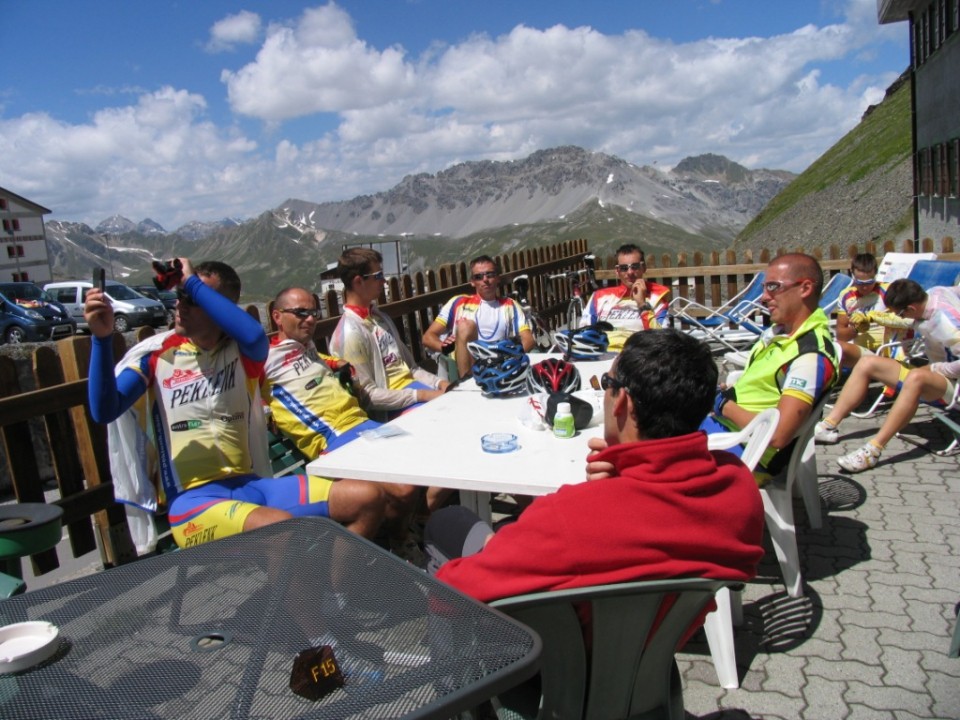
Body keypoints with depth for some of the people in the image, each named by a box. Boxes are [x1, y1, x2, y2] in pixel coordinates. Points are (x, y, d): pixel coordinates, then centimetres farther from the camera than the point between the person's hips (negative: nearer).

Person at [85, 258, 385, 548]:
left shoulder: (240, 349, 5)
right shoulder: (154, 353, 2)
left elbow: (256, 336, -21)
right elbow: (104, 411, -10)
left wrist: (192, 283, -15)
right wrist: (102, 337, -20)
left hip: (251, 484, 4)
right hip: (191, 497, -3)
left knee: (368, 498, -11)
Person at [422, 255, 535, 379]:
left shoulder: (510, 305, 22)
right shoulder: (459, 302, 18)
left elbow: (528, 340, 10)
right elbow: (428, 337, 12)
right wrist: (445, 347, -14)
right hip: (465, 366, 1)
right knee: (466, 325, -28)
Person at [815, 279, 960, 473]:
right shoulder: (933, 292, -6)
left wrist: (936, 368, -18)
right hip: (934, 376, 9)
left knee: (916, 377, -39)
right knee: (867, 363, 1)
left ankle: (873, 451, -42)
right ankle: (828, 426, -6)